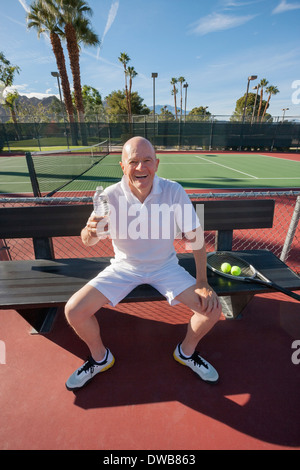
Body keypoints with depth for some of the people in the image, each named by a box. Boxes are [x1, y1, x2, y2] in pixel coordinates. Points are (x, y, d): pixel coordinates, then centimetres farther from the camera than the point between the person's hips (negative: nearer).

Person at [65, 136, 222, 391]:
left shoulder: (174, 191, -16)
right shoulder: (110, 195, -16)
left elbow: (196, 236, -9)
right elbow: (89, 241, -10)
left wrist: (202, 282, -15)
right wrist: (90, 231, -35)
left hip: (165, 266, 1)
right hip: (124, 267, 0)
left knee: (212, 308, -14)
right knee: (74, 311, -13)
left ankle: (186, 351, 21)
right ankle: (100, 357, 21)